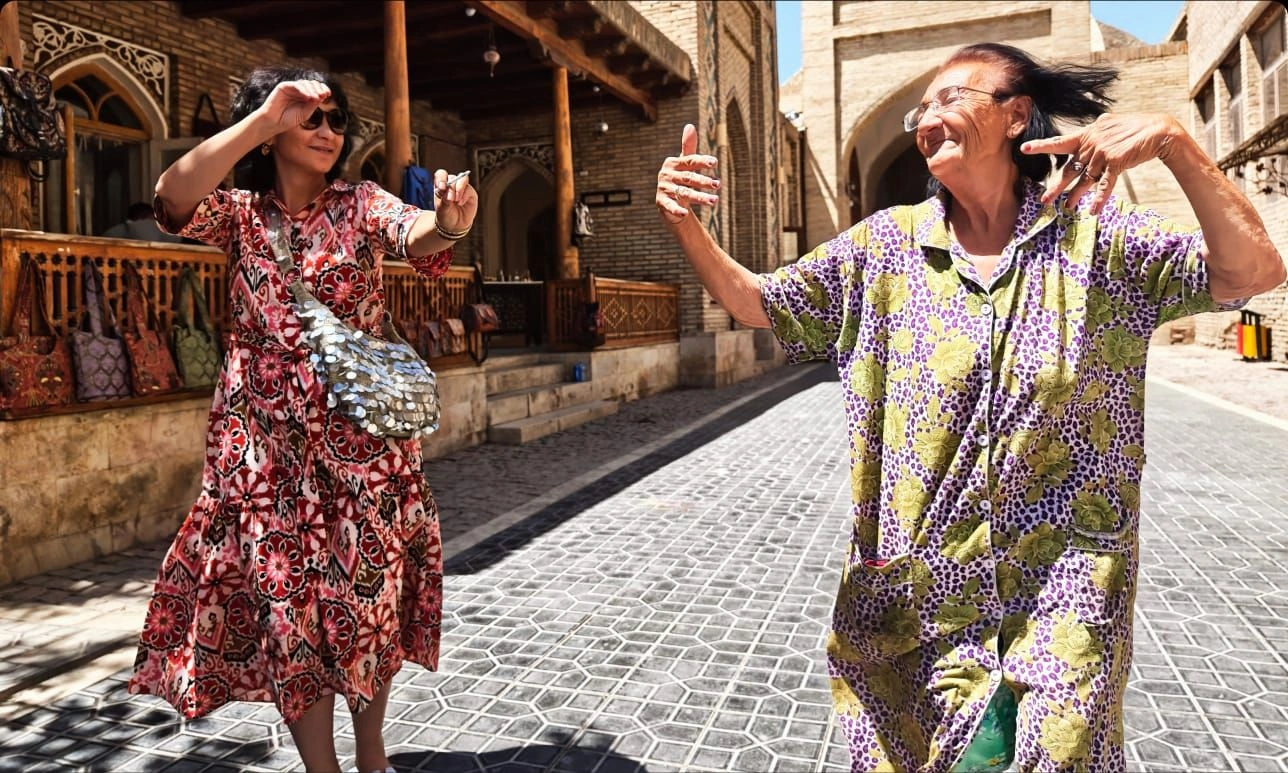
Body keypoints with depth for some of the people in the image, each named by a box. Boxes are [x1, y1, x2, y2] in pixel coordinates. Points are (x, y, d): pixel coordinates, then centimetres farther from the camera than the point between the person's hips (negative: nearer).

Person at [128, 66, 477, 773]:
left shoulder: (362, 203, 2)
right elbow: (173, 196, -18)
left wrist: (445, 225, -43)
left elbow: (412, 237, -19)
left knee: (370, 589, 7)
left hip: (362, 432, 0)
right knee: (286, 596, 2)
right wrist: (263, 118, -23)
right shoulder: (239, 213, 4)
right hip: (266, 435, 0)